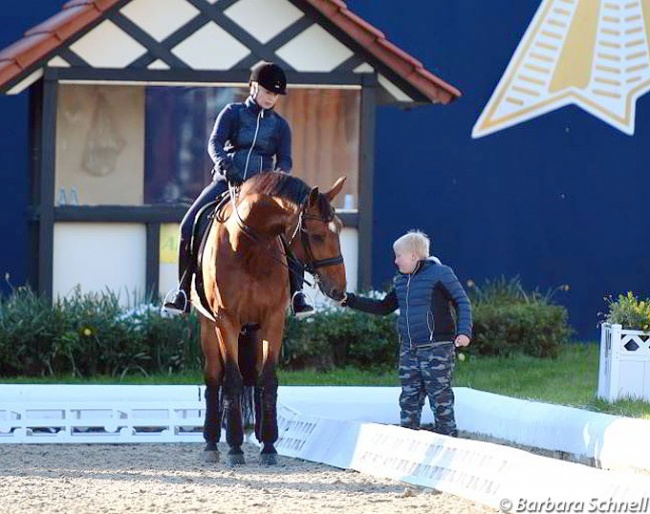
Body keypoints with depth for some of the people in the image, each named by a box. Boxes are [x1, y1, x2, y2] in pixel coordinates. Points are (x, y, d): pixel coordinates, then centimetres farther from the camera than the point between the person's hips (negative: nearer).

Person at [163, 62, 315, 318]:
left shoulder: (280, 125, 12)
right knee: (189, 226, -19)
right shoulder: (233, 113, 7)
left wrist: (280, 174, -23)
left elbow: (284, 160, 1)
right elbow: (215, 142, -8)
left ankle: (296, 294, -19)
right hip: (226, 181, -1)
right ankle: (183, 291, -9)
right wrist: (222, 160, -31)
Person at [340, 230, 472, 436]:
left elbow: (462, 302, -8)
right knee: (409, 399, 9)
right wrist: (350, 300, 18)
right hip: (409, 350, 7)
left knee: (441, 399, -4)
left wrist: (464, 332, -21)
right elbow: (384, 307, 24)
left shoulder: (440, 273, -7)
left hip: (437, 348, -7)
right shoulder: (401, 281, 15)